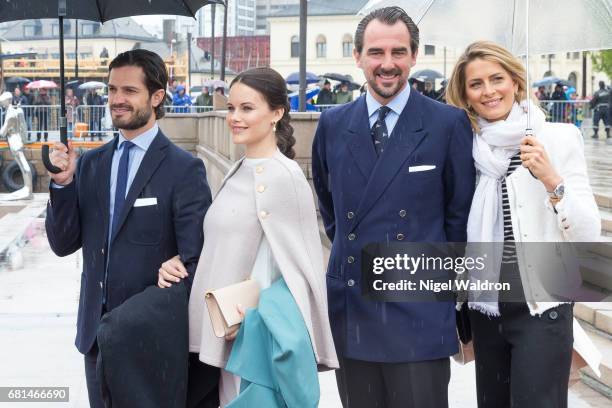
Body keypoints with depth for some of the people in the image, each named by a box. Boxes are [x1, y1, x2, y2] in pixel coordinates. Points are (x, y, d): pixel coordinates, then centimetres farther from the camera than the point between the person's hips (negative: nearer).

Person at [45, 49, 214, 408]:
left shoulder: (184, 169, -11)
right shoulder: (89, 164, 5)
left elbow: (195, 261, -11)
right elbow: (63, 244, 4)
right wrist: (63, 183, -10)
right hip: (96, 328, 5)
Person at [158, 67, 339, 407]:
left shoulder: (283, 176, -14)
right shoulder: (238, 172, 10)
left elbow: (297, 266, -13)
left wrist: (247, 316, -18)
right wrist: (180, 265, 2)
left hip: (259, 338, -7)